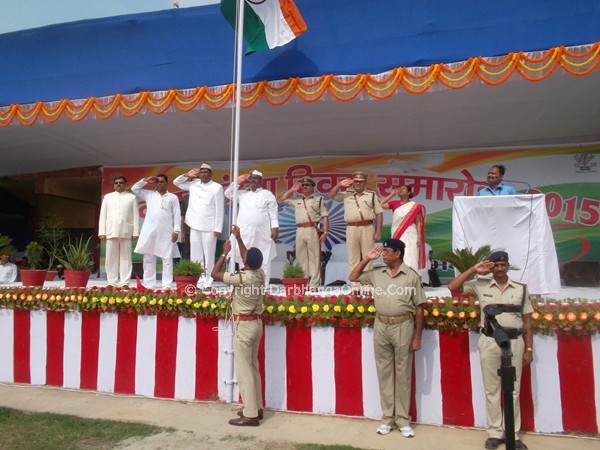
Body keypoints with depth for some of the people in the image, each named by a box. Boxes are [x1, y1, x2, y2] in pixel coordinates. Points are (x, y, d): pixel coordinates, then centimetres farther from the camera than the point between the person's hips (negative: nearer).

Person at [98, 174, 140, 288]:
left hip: (126, 232, -2)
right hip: (111, 231, 2)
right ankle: (112, 282, 8)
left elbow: (136, 215, 5)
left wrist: (136, 232, -2)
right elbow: (103, 215, 11)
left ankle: (124, 283, 2)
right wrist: (102, 232, 2)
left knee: (125, 258, 0)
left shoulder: (131, 197, 10)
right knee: (111, 258, 2)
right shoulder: (108, 197, 15)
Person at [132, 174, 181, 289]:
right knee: (148, 259, 4)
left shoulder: (173, 197, 8)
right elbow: (134, 189, 15)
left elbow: (177, 215, 3)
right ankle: (148, 285, 10)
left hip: (166, 232, -2)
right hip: (150, 231, 3)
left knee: (167, 259, -3)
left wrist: (176, 230, -6)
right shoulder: (149, 194, 15)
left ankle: (166, 285, 0)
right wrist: (145, 180, 8)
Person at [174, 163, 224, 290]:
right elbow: (176, 182, 22)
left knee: (209, 256, 0)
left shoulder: (217, 187, -2)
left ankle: (208, 283, 6)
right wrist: (187, 175, 4)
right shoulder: (193, 184, 11)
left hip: (209, 227, -4)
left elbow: (220, 209, -5)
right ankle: (198, 282, 13)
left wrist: (218, 228, -10)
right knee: (196, 257, 7)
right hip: (195, 226, 5)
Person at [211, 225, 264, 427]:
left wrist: (225, 253, -3)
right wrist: (239, 238, 19)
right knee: (253, 367, 17)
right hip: (256, 323, 8)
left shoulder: (241, 278, -22)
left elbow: (215, 274, -12)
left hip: (243, 325, -8)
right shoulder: (260, 274, -2)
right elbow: (249, 259, 18)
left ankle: (251, 415, 3)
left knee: (244, 370, -2)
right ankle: (256, 407, 26)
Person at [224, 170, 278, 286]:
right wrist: (237, 182, 8)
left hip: (262, 233, -3)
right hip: (244, 232, 3)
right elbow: (228, 194, 18)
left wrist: (275, 228, -9)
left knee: (263, 260, -3)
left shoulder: (268, 194, 6)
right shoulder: (242, 194, 17)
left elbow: (273, 213, 1)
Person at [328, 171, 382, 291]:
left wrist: (378, 232, -3)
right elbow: (331, 196, 7)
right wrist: (339, 185, -5)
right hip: (351, 229, 2)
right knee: (353, 258, 4)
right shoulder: (346, 194, 12)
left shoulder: (372, 195, 7)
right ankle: (355, 286, 9)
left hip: (367, 228, -2)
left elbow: (379, 214, 4)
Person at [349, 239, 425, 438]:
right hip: (380, 326, 3)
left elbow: (419, 308, -3)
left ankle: (403, 420, 19)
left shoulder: (411, 276, -6)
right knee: (384, 373, 10)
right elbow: (353, 277, 13)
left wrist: (417, 337, -5)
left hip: (403, 326, -3)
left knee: (403, 374, 7)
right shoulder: (376, 273, 4)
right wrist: (367, 258, 2)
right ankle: (387, 418, 22)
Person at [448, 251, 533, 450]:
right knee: (491, 389, 8)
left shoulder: (521, 288, 5)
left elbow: (527, 321, 7)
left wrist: (529, 349, 4)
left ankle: (513, 434, 21)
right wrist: (474, 270, -9)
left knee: (513, 390, 10)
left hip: (514, 341, 1)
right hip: (490, 341, -1)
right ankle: (495, 432, 20)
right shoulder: (481, 285, 1)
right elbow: (452, 287, -8)